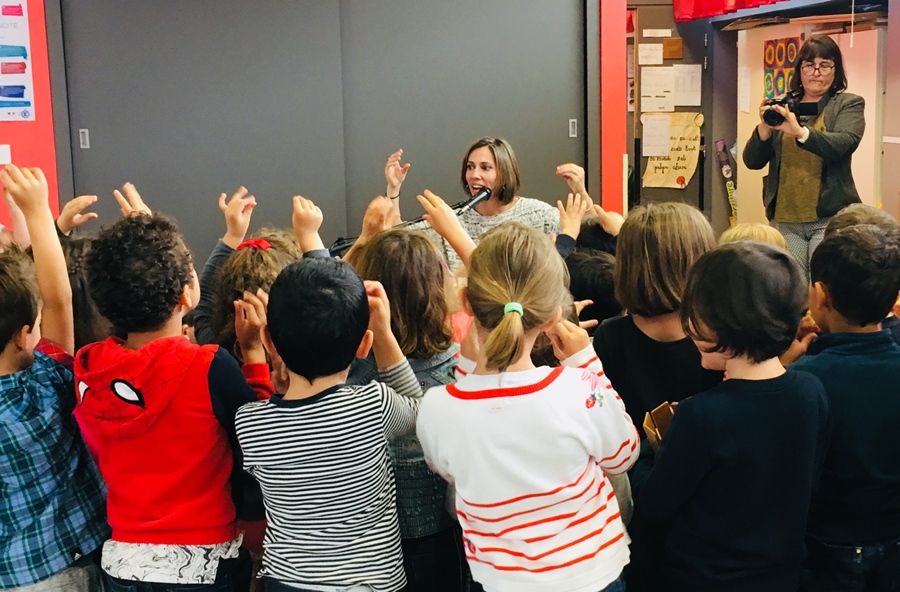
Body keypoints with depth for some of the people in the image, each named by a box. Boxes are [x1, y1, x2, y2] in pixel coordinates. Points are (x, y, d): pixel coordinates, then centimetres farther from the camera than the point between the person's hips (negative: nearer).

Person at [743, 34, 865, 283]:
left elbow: (843, 144, -16)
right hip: (784, 220, 3)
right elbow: (753, 161, 5)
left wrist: (800, 132, -33)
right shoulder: (782, 107, 12)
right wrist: (764, 127, -15)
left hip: (830, 218, -3)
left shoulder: (849, 104, 5)